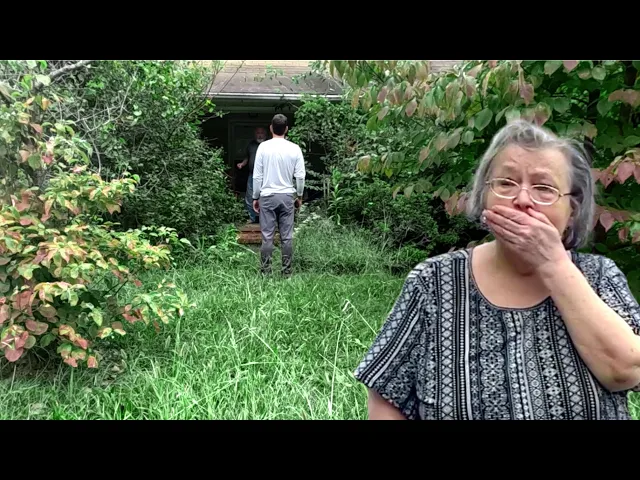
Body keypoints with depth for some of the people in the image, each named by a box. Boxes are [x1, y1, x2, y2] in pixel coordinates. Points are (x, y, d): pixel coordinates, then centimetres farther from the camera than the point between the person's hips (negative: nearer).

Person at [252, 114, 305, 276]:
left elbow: (257, 175, -3)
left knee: (267, 236, 3)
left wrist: (255, 197, 6)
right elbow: (300, 176, 0)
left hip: (267, 196, -1)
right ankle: (286, 271, 10)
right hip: (287, 196, 1)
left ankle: (265, 271, 6)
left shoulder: (263, 147, -4)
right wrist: (299, 196, 13)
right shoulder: (294, 148, -1)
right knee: (287, 236, 6)